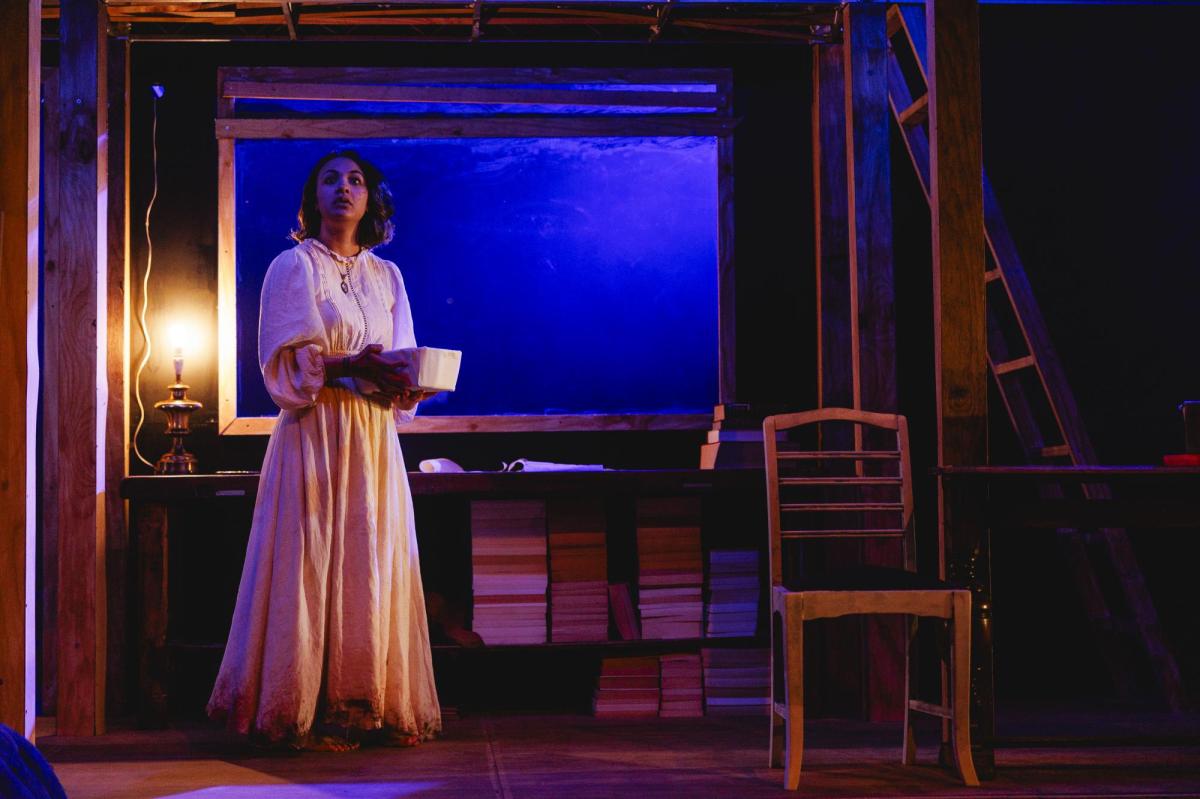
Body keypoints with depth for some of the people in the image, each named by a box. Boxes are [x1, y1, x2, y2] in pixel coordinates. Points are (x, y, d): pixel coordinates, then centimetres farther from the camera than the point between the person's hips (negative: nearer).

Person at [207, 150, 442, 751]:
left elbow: (402, 361, 15)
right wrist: (349, 366, -21)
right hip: (314, 435, -4)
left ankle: (376, 708, 8)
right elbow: (281, 361, -7)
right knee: (314, 564, -6)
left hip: (374, 441, 5)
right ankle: (310, 712, 0)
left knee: (375, 564, 3)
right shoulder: (293, 266, 2)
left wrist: (404, 383, -8)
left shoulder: (387, 275, 16)